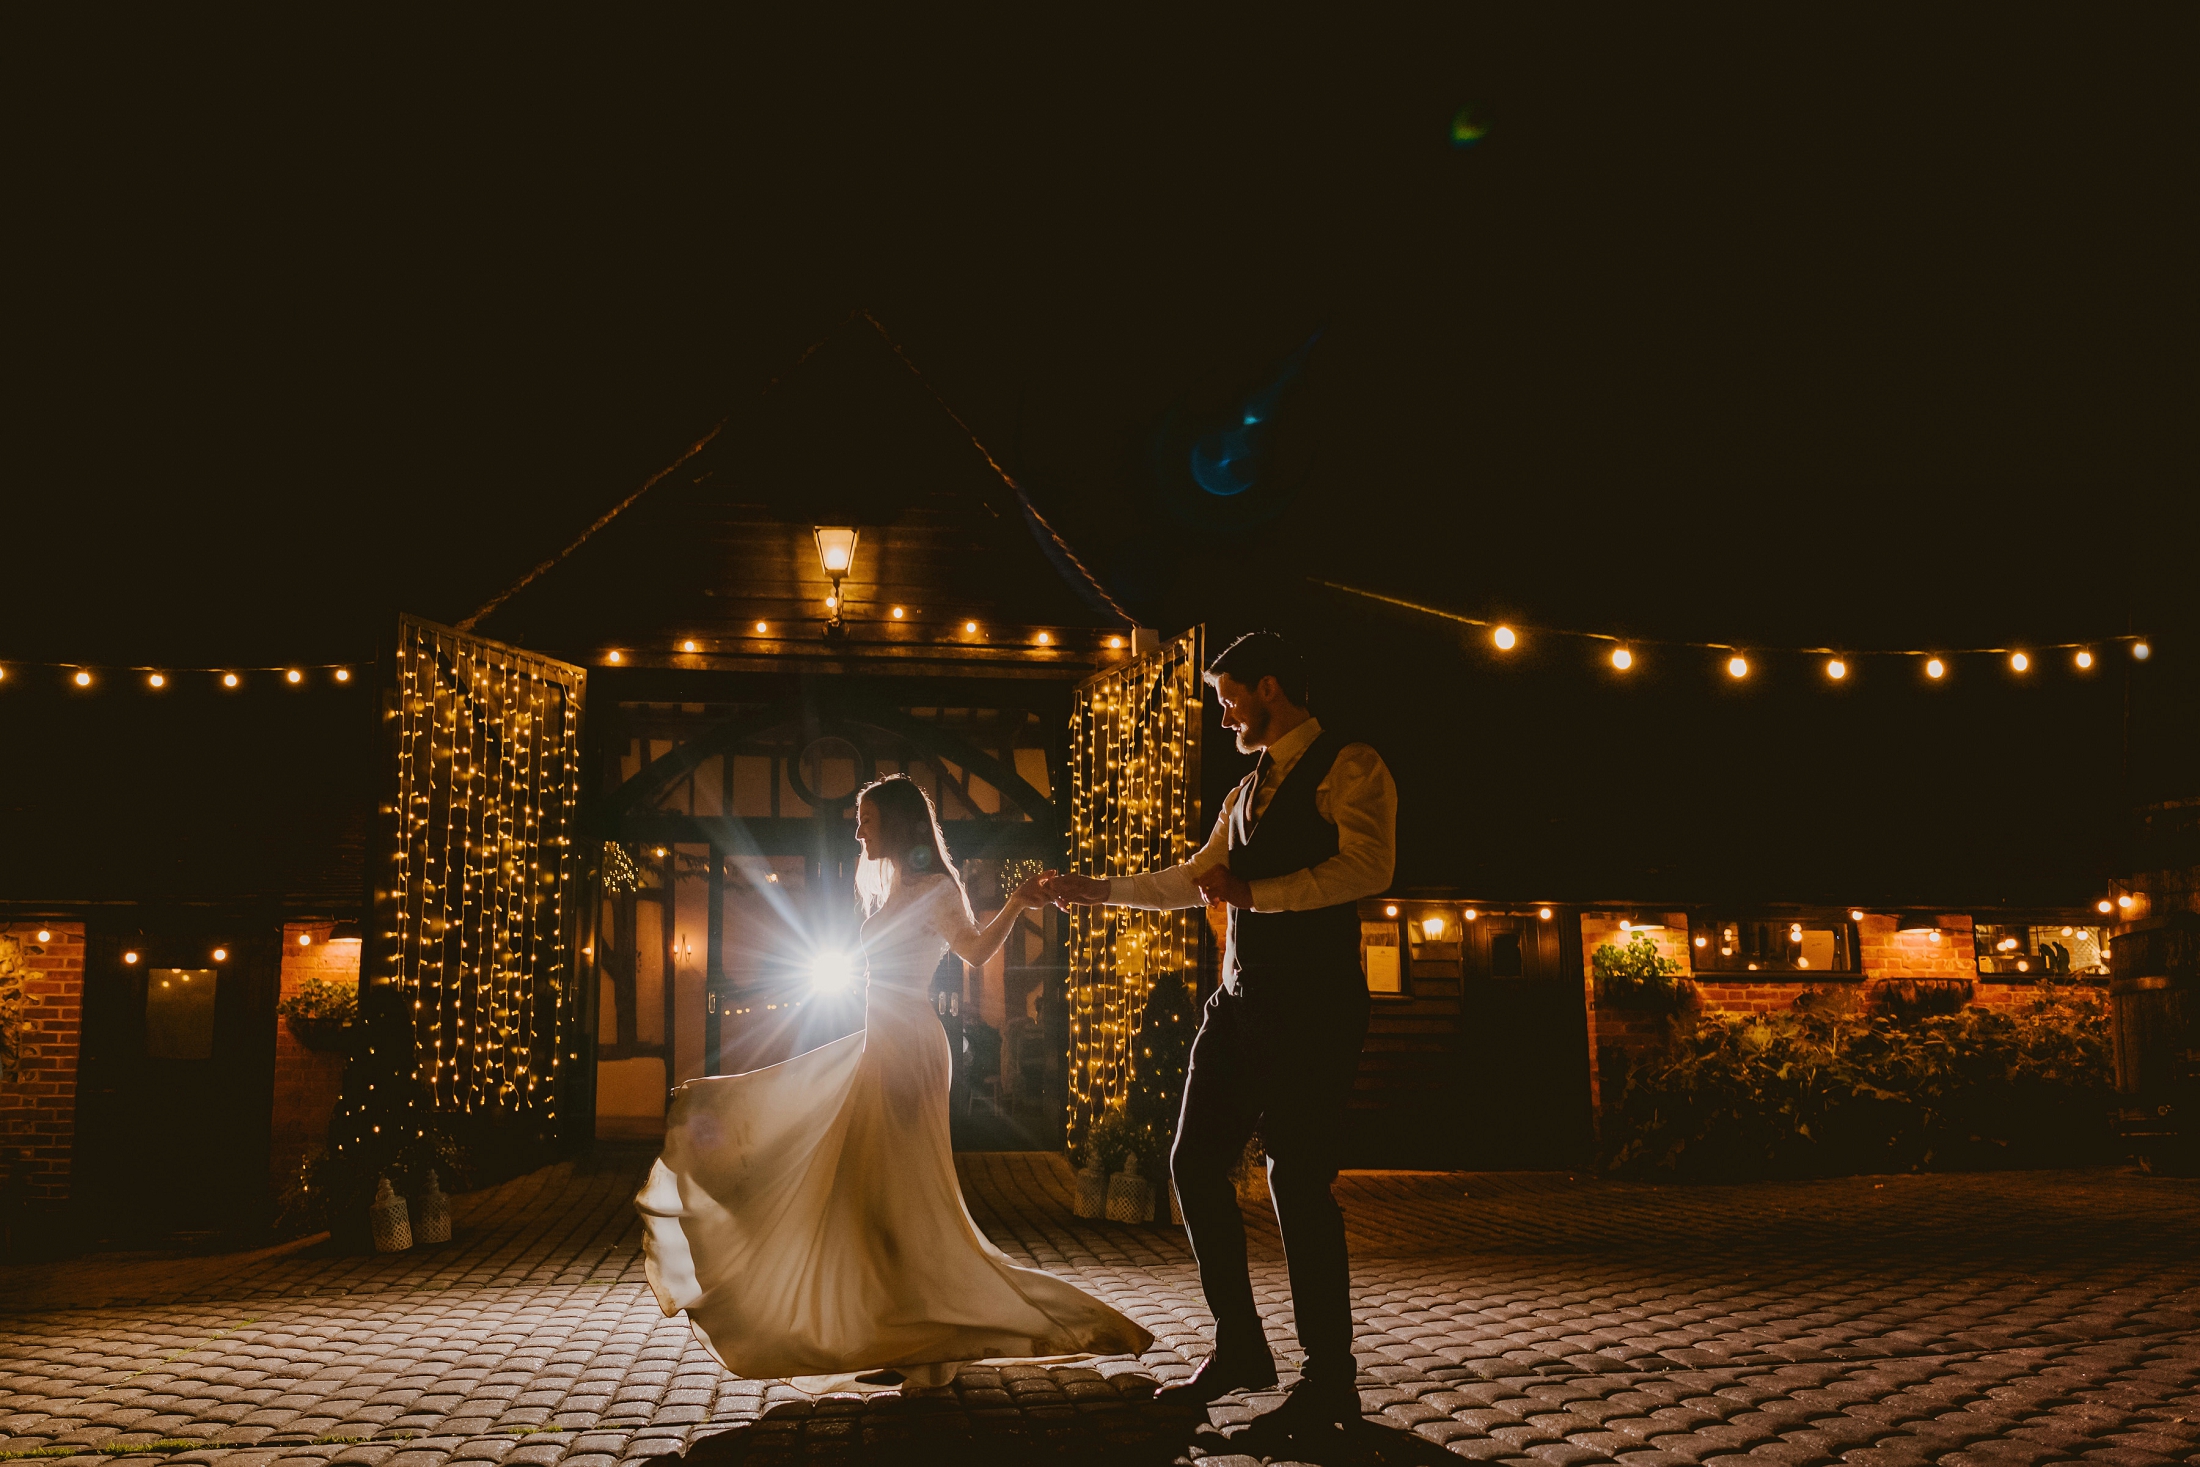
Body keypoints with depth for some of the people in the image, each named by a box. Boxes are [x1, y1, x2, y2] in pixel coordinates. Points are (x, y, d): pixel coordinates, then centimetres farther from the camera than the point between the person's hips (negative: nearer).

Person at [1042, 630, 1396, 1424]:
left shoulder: (1350, 768, -3)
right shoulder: (1247, 793, 22)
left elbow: (1366, 865, -18)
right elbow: (1190, 882, 28)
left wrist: (1253, 892, -15)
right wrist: (1083, 888, 25)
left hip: (1310, 1007, -8)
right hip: (1238, 1002, 8)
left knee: (1299, 1182, -6)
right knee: (1196, 1161, 6)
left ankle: (1328, 1381, 8)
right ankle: (1240, 1350, 19)